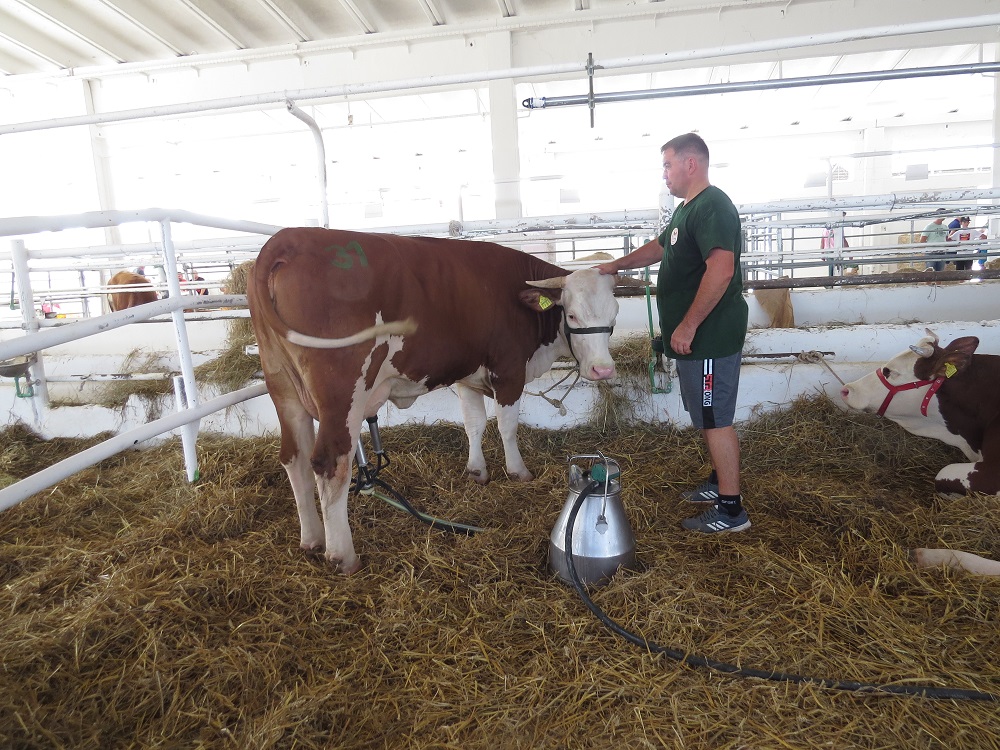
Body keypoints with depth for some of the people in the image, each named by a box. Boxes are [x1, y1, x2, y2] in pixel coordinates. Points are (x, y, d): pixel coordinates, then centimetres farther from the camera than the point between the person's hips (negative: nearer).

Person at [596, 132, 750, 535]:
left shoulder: (712, 206, -16)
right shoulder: (687, 209, 17)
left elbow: (721, 270, -27)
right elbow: (659, 247, 32)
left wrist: (688, 325, -25)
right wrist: (617, 265, 29)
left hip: (709, 337, -10)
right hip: (694, 337, 10)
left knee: (715, 419, -3)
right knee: (706, 415, 19)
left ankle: (731, 509, 8)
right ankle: (719, 482, 34)